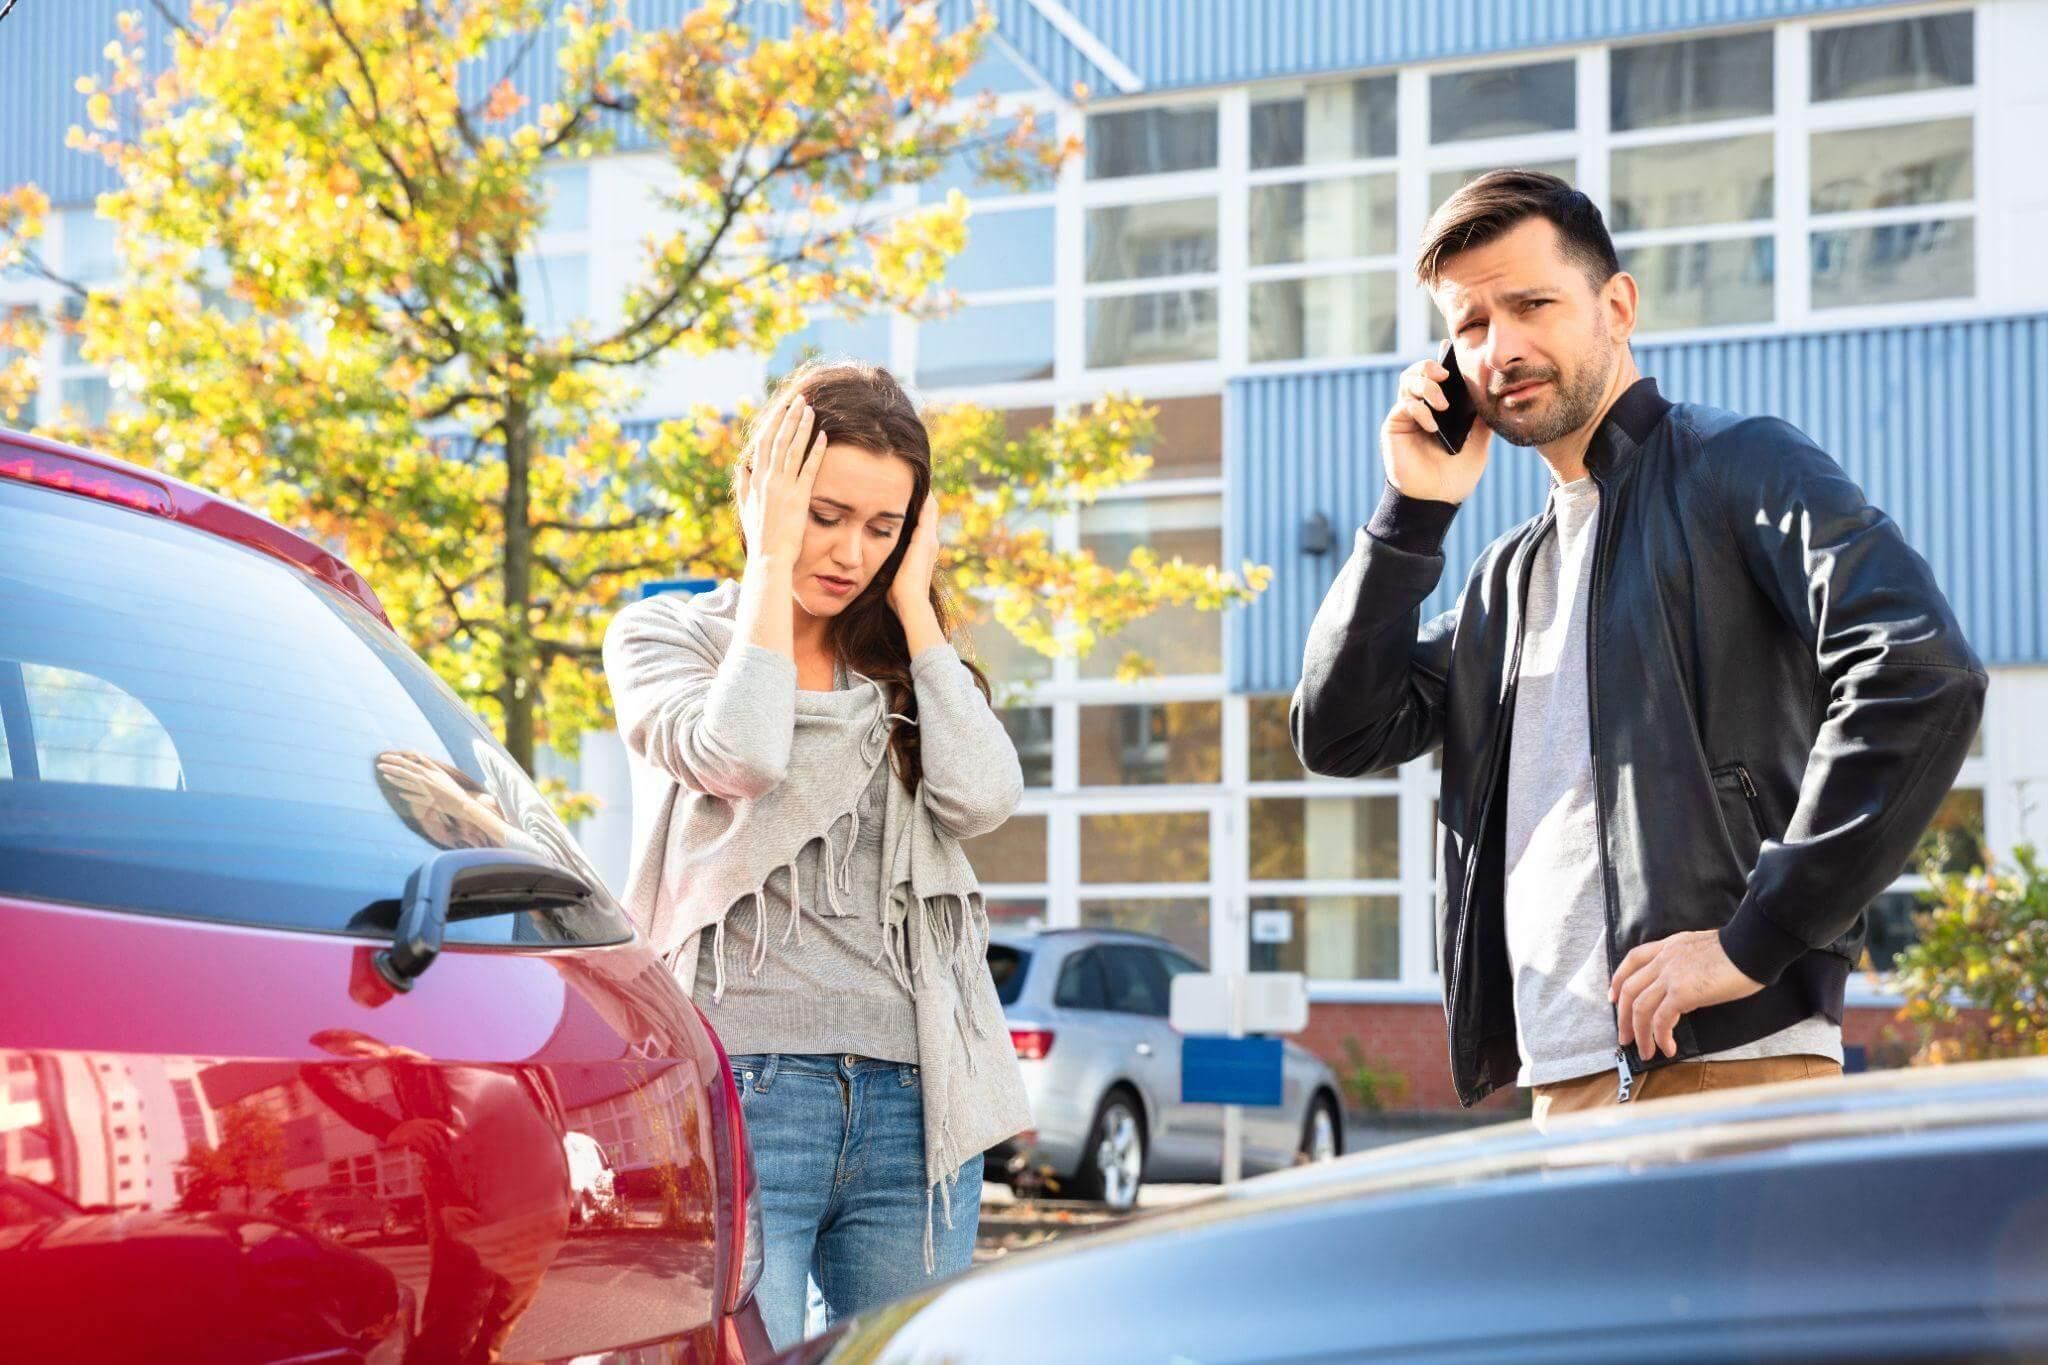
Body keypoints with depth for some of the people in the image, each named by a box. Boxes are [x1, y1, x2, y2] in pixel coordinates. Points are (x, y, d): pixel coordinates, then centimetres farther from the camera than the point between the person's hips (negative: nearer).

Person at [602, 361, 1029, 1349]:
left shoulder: (906, 667, 18)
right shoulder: (664, 637, 7)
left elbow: (983, 796, -3)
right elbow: (741, 755, -14)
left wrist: (913, 601, 5)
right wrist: (773, 561, -4)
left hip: (912, 1106, 4)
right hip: (745, 1089, -4)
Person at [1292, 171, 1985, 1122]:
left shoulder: (1738, 467, -2)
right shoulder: (1509, 577, 22)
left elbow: (1924, 676, -16)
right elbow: (1340, 736, 15)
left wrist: (1756, 939, -17)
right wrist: (1413, 511, 7)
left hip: (1726, 1066, -7)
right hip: (1560, 1086, 7)